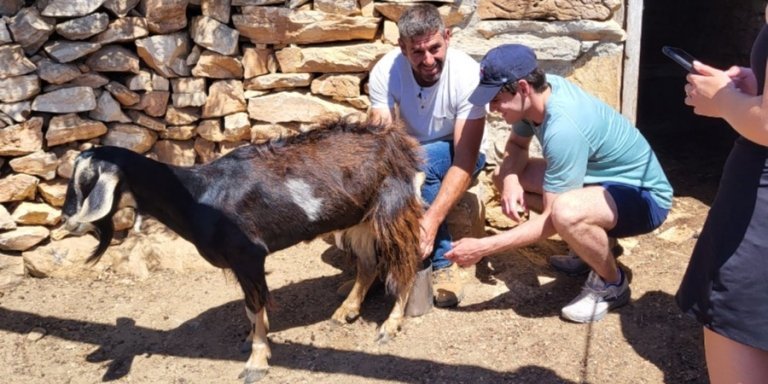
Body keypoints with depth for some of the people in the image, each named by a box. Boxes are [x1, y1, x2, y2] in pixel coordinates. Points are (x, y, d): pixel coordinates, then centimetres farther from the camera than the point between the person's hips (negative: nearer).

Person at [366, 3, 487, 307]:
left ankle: (442, 263, -21)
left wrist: (430, 220, -45)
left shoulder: (468, 74, -28)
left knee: (420, 162, -36)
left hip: (456, 157, -3)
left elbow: (465, 161, -32)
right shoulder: (384, 72, -21)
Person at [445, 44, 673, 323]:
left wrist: (482, 247, -28)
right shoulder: (542, 89, -10)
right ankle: (591, 244, 13)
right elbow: (516, 145, 8)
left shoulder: (563, 128, -34)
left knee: (566, 212, -40)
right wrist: (511, 181, -14)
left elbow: (551, 219, -30)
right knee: (504, 175, 2)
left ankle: (612, 284, -8)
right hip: (600, 177, 9)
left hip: (644, 195, -9)